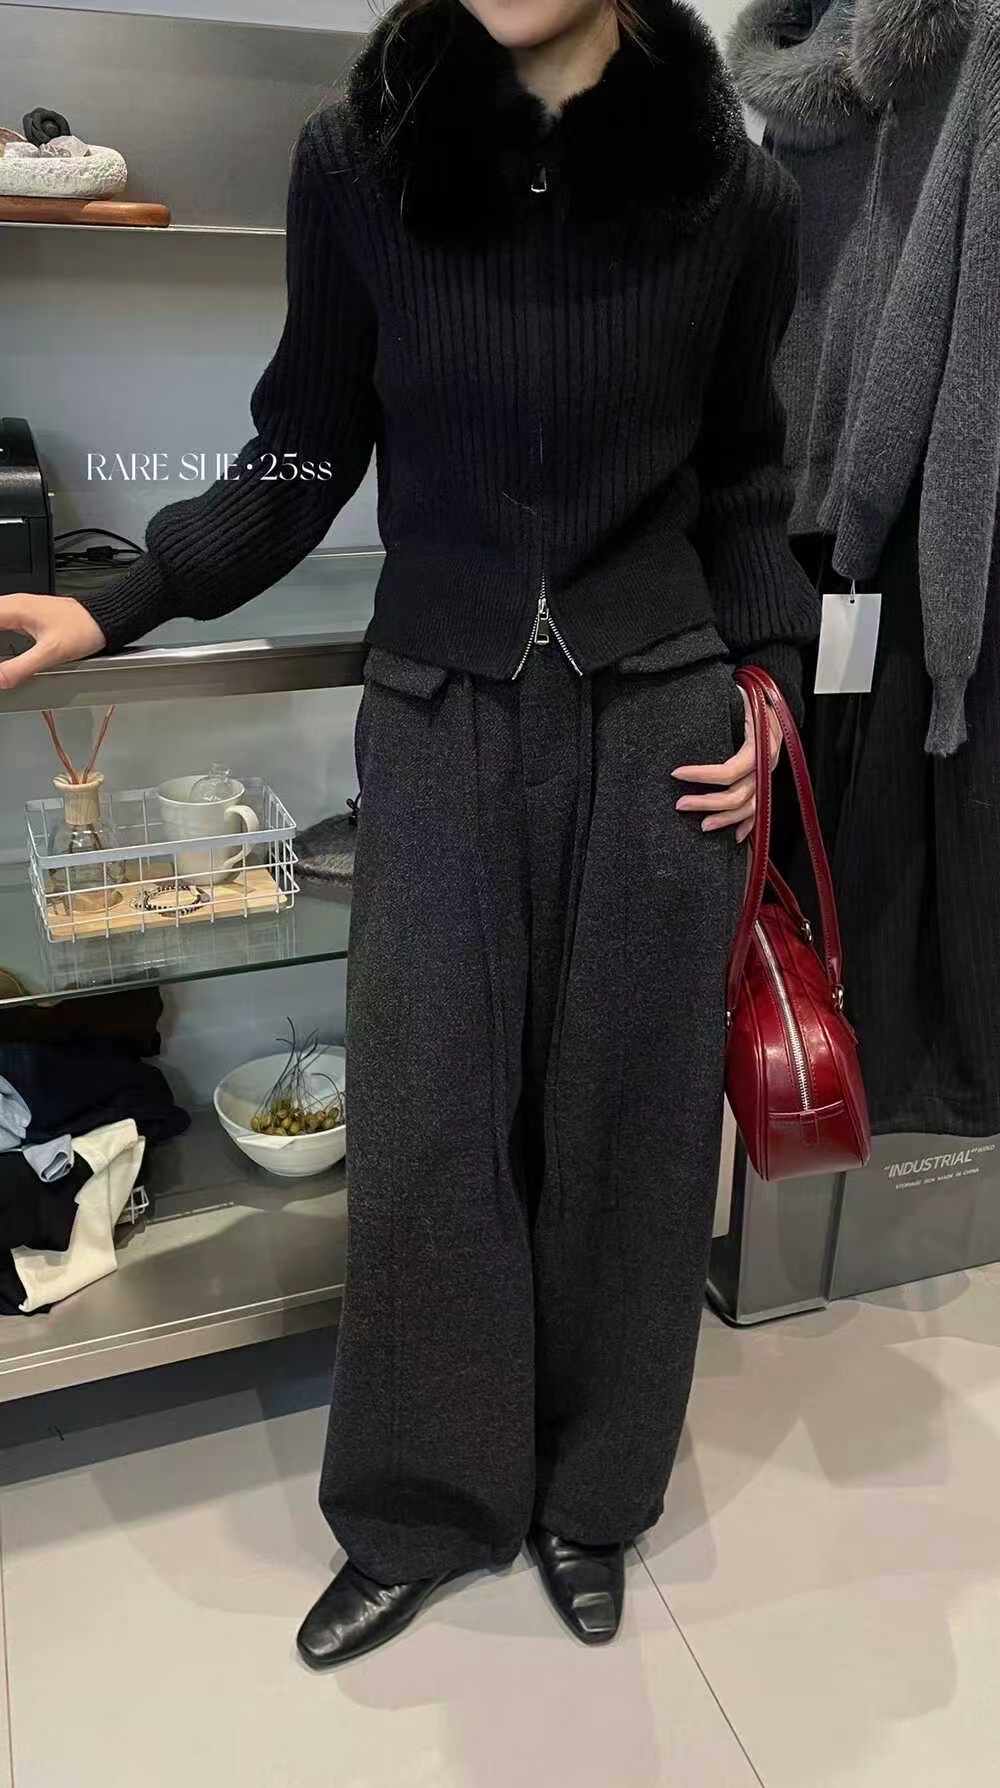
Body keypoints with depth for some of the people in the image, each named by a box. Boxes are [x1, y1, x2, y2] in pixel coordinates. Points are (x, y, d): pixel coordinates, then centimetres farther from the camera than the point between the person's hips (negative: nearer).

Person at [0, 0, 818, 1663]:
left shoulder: (732, 186, 0)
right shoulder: (356, 161, -1)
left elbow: (744, 477, 10)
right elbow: (307, 458, 3)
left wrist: (768, 678, 0)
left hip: (660, 720, 1)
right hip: (437, 720, 0)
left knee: (628, 1111, 10)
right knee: (424, 1123, 7)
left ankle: (590, 1496, 35)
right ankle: (422, 1511, 32)